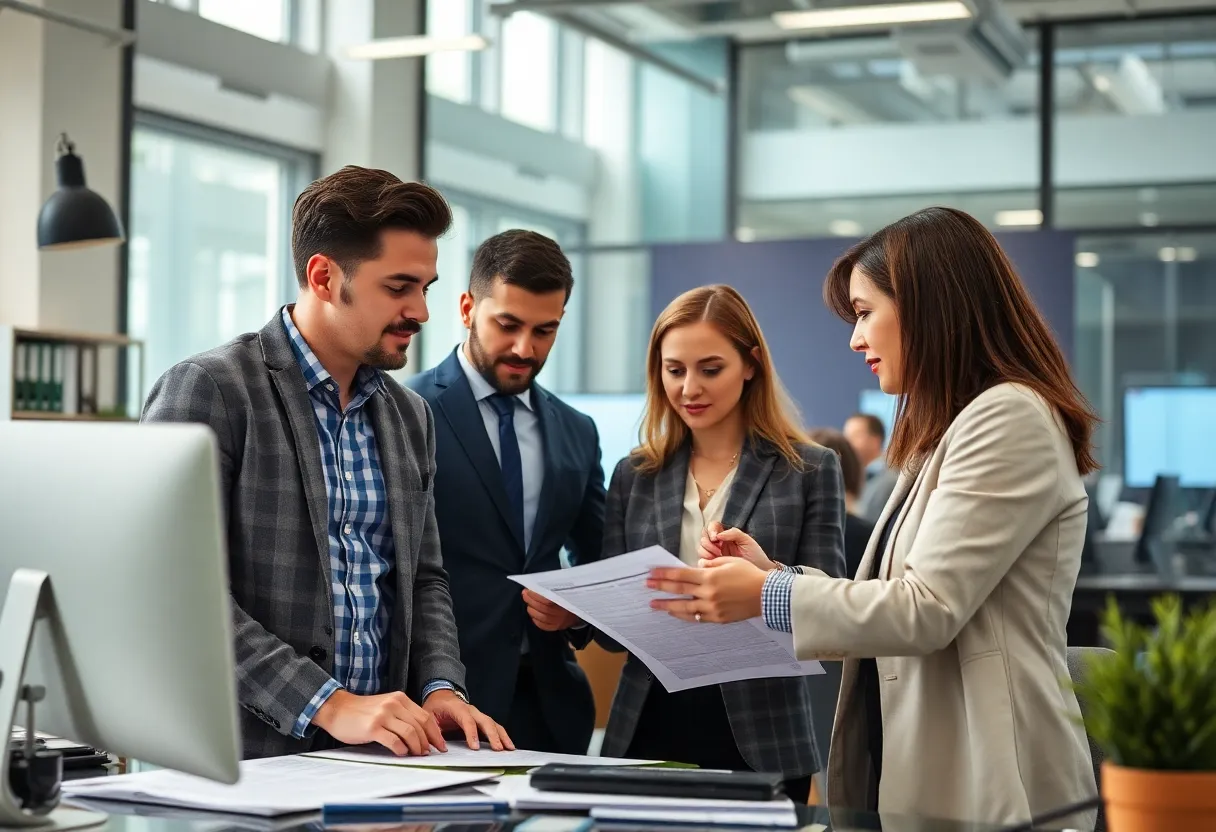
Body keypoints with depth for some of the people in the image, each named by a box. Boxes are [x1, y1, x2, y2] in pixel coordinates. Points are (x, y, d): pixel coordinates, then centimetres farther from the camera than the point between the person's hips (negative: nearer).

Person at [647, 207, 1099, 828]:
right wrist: (773, 571, 8)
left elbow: (926, 610, -19)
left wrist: (767, 596, -11)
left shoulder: (1011, 418, -13)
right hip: (914, 770, 9)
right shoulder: (949, 432, 18)